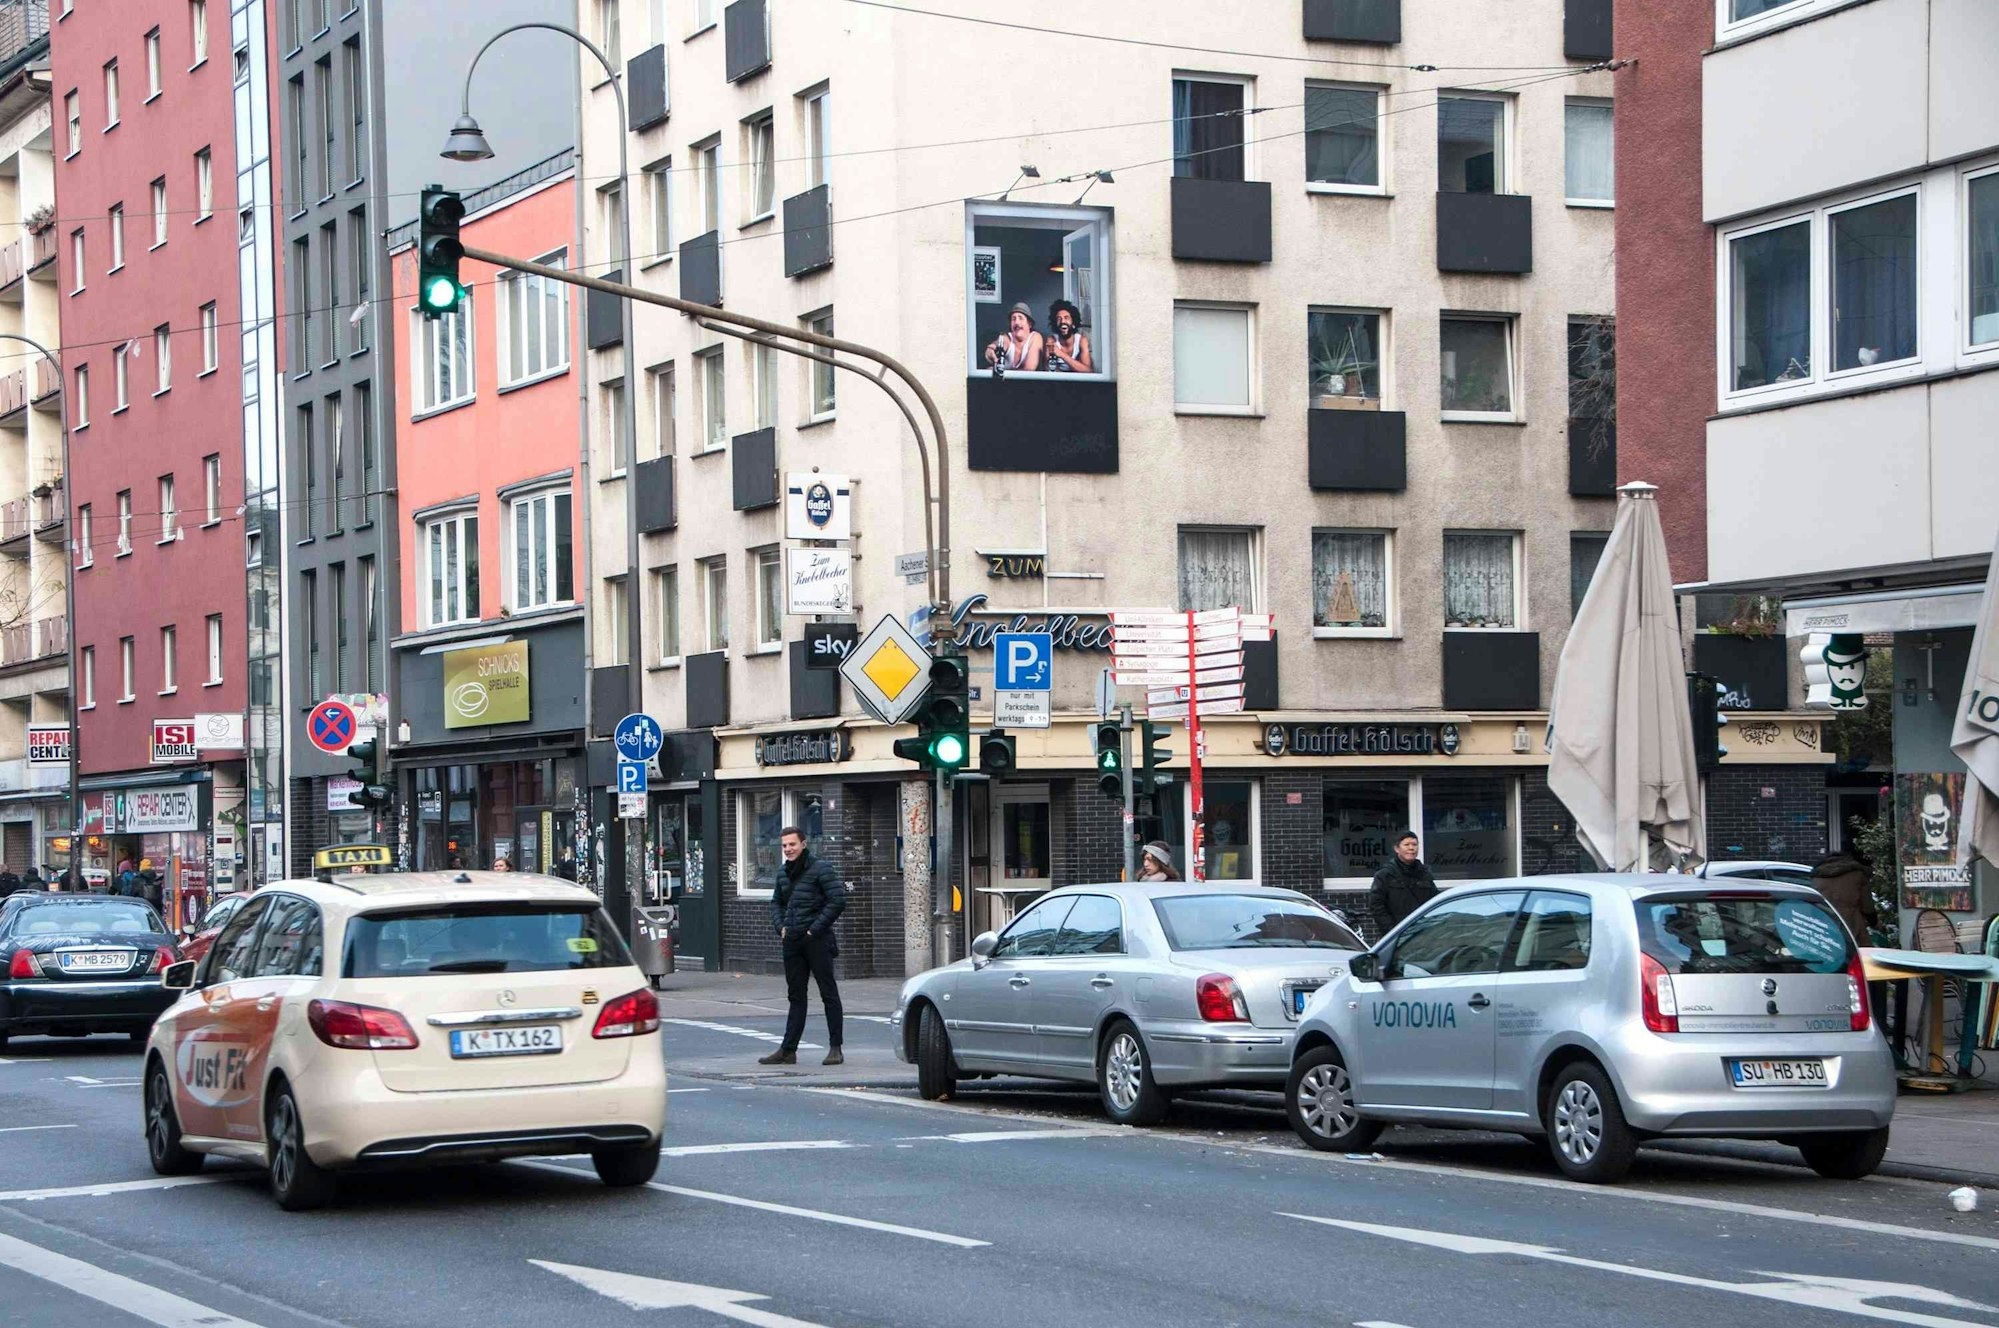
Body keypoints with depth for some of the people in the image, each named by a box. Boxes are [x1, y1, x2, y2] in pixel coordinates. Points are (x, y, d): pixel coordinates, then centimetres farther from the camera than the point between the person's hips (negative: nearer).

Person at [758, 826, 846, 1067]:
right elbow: (776, 902, 26)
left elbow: (838, 900, -14)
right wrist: (781, 927, 9)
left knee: (829, 993, -1)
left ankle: (835, 1048, 3)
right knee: (795, 997, 9)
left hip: (817, 941, -7)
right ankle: (788, 1050, 11)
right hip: (792, 942, 7)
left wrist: (815, 928, -15)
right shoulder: (783, 873, 13)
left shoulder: (820, 868, -9)